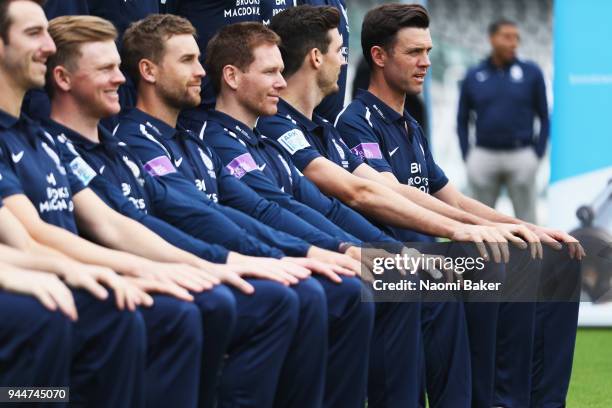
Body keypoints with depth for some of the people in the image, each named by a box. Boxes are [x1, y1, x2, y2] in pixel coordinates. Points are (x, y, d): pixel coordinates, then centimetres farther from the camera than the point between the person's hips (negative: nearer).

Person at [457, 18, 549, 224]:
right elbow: (463, 120, 13)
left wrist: (538, 155, -4)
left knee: (527, 221, -1)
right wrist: (467, 157, 2)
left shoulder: (531, 73, 1)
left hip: (520, 158, -1)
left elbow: (544, 117, 5)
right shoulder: (473, 76, 6)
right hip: (484, 157, 2)